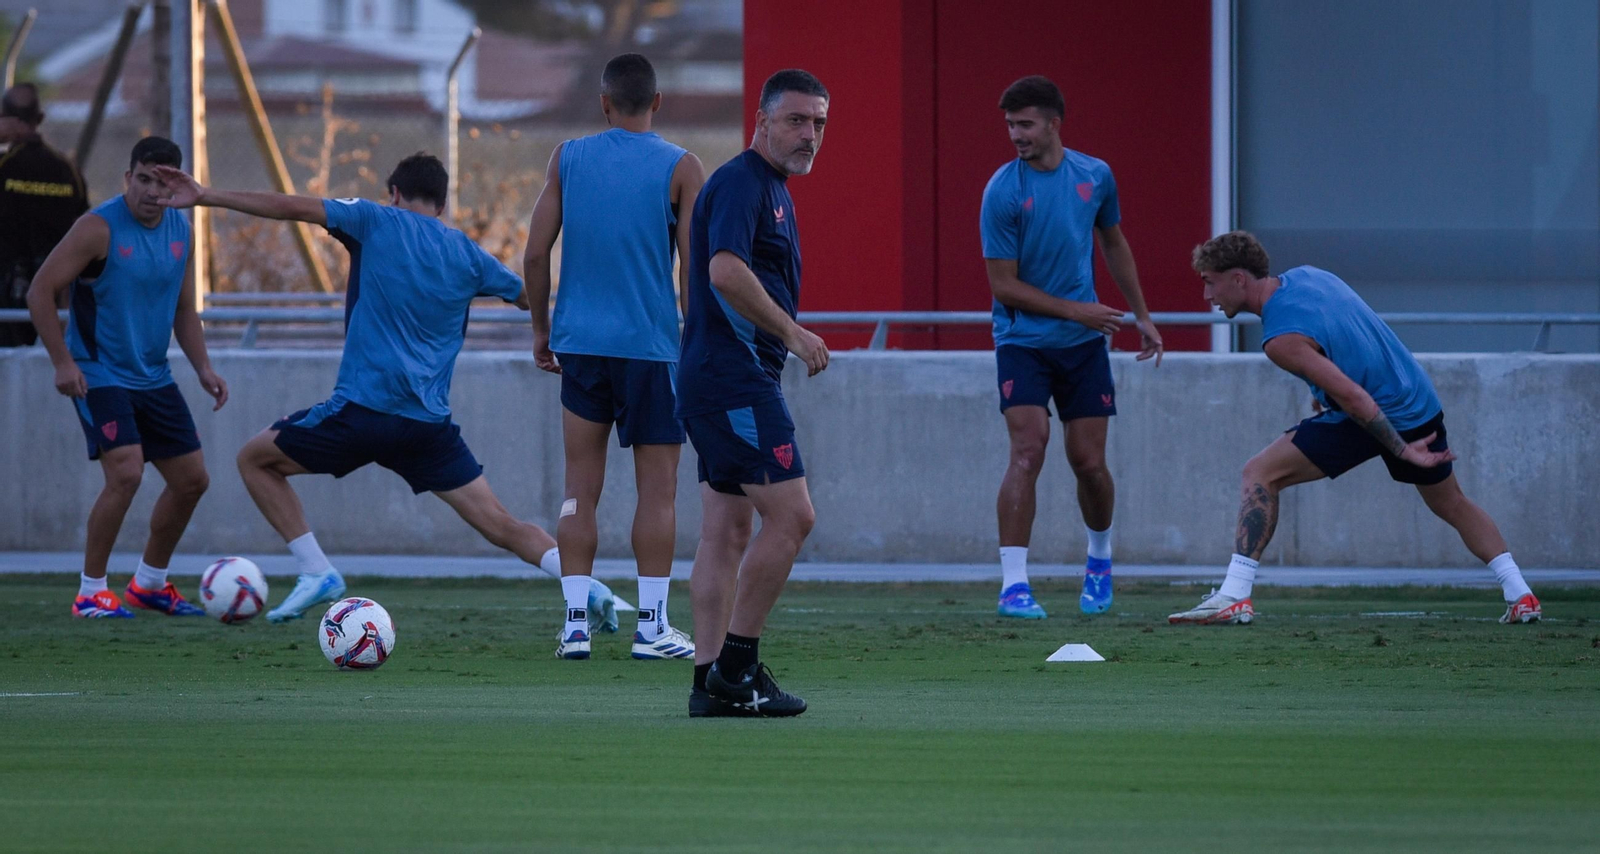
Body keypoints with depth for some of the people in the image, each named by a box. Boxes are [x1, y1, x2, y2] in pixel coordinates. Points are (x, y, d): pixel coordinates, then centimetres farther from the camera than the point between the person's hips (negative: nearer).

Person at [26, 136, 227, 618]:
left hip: (153, 378, 7)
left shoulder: (179, 231, 4)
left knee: (192, 479, 8)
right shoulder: (99, 228, -16)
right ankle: (90, 593, -11)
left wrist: (203, 368, 4)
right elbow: (40, 293, -14)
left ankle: (148, 583, 26)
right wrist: (62, 362, -18)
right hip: (99, 375, -7)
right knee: (126, 472, -22)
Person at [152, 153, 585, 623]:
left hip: (362, 410, -4)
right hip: (430, 422, 4)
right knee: (501, 527, 6)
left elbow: (289, 207, -2)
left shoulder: (378, 221, 3)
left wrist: (206, 195, 2)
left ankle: (317, 572, 4)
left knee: (255, 458, 15)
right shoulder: (468, 255, 12)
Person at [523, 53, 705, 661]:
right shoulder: (680, 169, -3)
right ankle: (652, 627, 0)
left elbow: (535, 255, 2)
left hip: (580, 342, 3)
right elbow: (694, 269, -6)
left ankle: (575, 622, 2)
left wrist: (541, 330, 14)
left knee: (581, 488, 6)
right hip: (652, 348, -3)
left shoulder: (568, 158, 4)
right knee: (657, 488, 3)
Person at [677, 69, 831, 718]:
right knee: (790, 515, -11)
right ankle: (736, 665, -9)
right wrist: (793, 333, -21)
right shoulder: (741, 182, -12)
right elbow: (725, 271, -26)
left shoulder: (772, 188, 20)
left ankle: (711, 678, 6)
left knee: (726, 530, 7)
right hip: (734, 377, -11)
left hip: (719, 380, 11)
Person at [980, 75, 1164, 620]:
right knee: (1028, 452, -18)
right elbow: (1004, 285, -11)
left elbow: (1114, 245, 19)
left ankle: (1100, 557, 32)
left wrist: (1141, 315, 21)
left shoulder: (1095, 176, 2)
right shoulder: (1003, 191, -12)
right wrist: (1076, 310, -13)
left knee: (1089, 463, 4)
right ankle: (1013, 583, -16)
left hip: (1083, 344, 4)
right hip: (1022, 340, -3)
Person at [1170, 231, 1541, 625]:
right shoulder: (1306, 275, 5)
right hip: (1422, 404, 8)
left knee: (1261, 474, -5)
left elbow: (1353, 397, -22)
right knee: (1452, 504, 27)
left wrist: (1402, 450, -17)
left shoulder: (1281, 339, -20)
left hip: (1378, 418, -8)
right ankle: (1520, 596, 27)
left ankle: (1234, 597, -12)